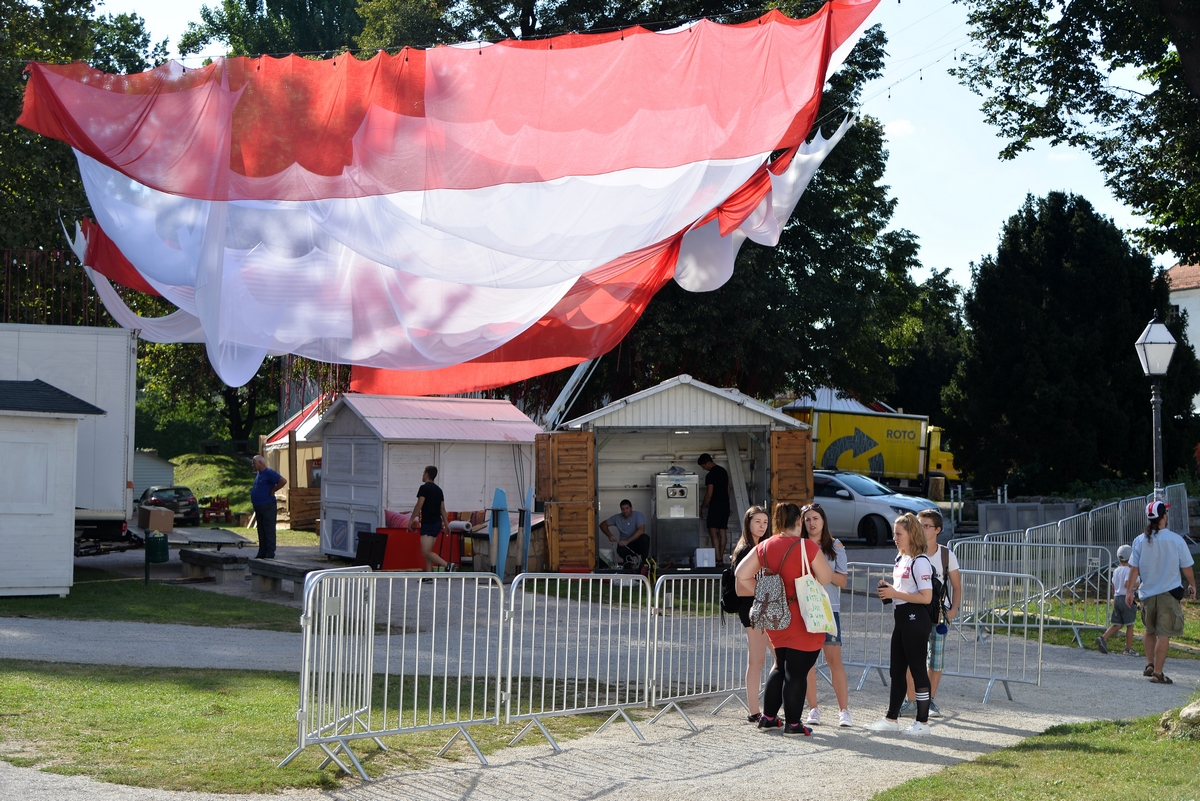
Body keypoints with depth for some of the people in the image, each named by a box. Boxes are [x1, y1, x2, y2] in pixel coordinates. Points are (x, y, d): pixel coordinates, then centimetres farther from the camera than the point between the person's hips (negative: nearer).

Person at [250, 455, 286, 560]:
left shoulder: (269, 473, -13)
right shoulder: (258, 473, 16)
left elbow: (283, 481, -22)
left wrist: (273, 491, -15)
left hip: (268, 507, -10)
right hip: (258, 507, 10)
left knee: (269, 531, -6)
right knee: (261, 532, 13)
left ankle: (270, 554, -5)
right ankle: (262, 553, 18)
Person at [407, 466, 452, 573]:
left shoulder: (424, 488, -8)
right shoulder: (438, 489, 16)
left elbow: (419, 506, -14)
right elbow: (442, 508, 15)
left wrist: (411, 520, -10)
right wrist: (446, 524, 14)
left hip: (428, 523, -9)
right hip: (437, 523, 9)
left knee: (426, 552, -13)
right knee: (427, 551, 12)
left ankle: (447, 566, -26)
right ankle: (429, 576, 8)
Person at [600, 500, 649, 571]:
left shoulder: (638, 515, -8)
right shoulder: (617, 518, 2)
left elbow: (641, 530, -22)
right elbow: (603, 524, 8)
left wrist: (627, 541, -31)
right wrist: (609, 535, -13)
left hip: (637, 543, -1)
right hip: (624, 544, 1)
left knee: (644, 538, -36)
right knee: (621, 550, -37)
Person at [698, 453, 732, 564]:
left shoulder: (711, 475, -14)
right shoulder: (724, 471, 13)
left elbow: (709, 494, -14)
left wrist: (703, 507, -3)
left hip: (715, 505, -8)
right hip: (725, 505, 9)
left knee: (713, 532, -11)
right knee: (722, 532, 9)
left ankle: (718, 559, -22)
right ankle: (721, 559, 10)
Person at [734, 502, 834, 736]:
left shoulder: (764, 547, 3)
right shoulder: (807, 546, -13)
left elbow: (741, 574, 0)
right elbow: (826, 578, -7)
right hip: (802, 621, -6)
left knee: (781, 667, 21)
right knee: (797, 672, 2)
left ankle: (768, 717, 24)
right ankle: (793, 723, 8)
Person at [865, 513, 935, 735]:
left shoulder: (920, 562, -15)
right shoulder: (900, 559, 14)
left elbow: (926, 597, -21)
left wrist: (895, 593, -19)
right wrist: (887, 589, 5)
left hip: (916, 619, -10)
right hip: (901, 619, 10)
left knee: (918, 670, -2)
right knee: (897, 671, 12)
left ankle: (923, 722, 5)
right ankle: (891, 719, 19)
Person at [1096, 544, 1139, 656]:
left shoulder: (1116, 571, 11)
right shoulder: (1129, 570, -11)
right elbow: (1126, 583, -25)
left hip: (1117, 598, 7)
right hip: (1127, 599, -7)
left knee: (1117, 624, 11)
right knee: (1130, 625, 4)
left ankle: (1103, 638, -8)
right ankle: (1129, 649, 8)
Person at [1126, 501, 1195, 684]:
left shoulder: (1140, 540, -3)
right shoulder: (1176, 540, -9)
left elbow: (1134, 568, -3)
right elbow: (1186, 567, -1)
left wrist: (1129, 590, 4)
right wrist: (1192, 585, 15)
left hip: (1147, 593, 3)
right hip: (1169, 592, -3)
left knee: (1150, 631, 21)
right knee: (1164, 634, 0)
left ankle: (1149, 664, 13)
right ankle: (1157, 673, -1)